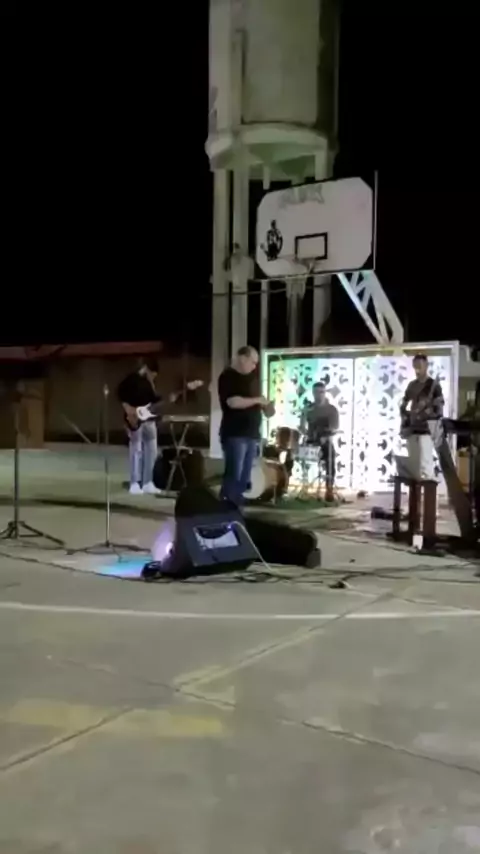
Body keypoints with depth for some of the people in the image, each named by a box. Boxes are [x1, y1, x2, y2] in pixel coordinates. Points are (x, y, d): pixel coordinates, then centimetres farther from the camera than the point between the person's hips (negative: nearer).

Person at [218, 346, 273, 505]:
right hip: (234, 434, -8)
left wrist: (264, 404, 8)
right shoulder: (228, 376, -7)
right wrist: (257, 400, -13)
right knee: (234, 476, -10)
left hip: (251, 434, 8)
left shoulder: (251, 377, 18)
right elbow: (233, 402, -21)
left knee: (244, 477, 8)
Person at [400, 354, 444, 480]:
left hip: (426, 430, -5)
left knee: (425, 466, -11)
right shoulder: (411, 385, 14)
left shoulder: (434, 385, -1)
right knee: (413, 464, 7)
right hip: (411, 430, 5)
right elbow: (403, 406, 19)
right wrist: (404, 425, 7)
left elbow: (438, 410, -6)